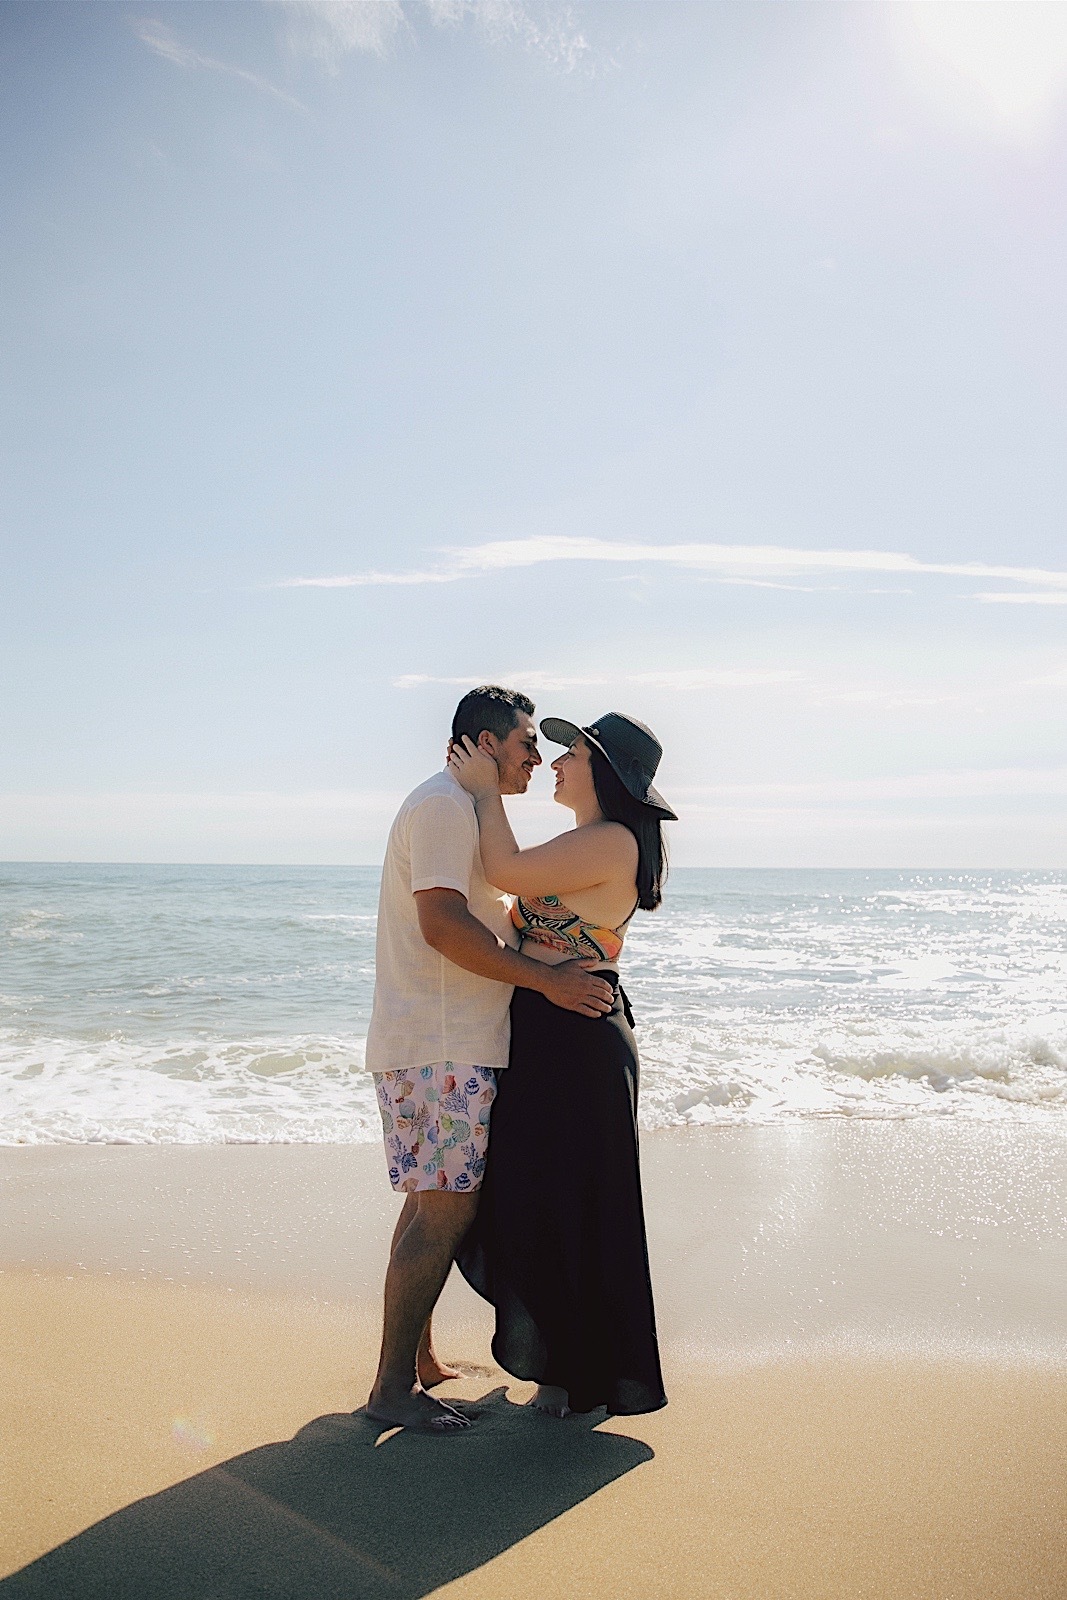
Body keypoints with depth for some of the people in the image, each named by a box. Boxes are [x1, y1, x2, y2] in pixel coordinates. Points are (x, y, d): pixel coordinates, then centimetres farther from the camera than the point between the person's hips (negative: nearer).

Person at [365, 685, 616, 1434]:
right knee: (444, 1211, -7)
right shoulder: (444, 804, -13)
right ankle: (392, 1387, 2)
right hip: (438, 1048, -11)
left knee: (436, 1204, 16)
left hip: (450, 1043, 11)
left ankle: (419, 1359, 26)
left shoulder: (464, 809, 21)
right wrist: (548, 980, -21)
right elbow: (443, 924, -24)